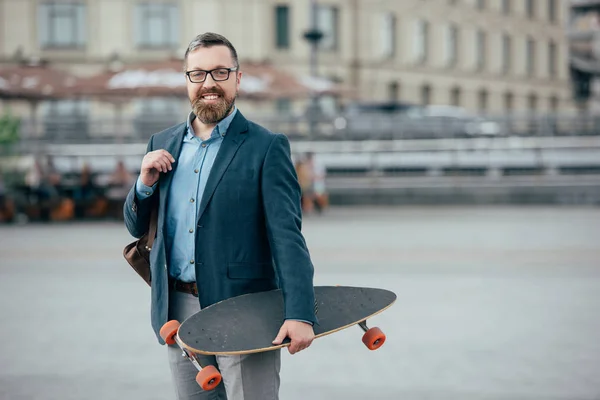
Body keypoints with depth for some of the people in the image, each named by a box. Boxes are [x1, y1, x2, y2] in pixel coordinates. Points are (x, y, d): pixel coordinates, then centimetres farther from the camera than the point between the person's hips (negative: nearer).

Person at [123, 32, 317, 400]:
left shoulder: (267, 147, -5)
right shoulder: (163, 145, 11)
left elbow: (287, 236, -13)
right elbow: (136, 228, 17)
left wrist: (300, 314, -25)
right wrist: (145, 183, -4)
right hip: (179, 313, 5)